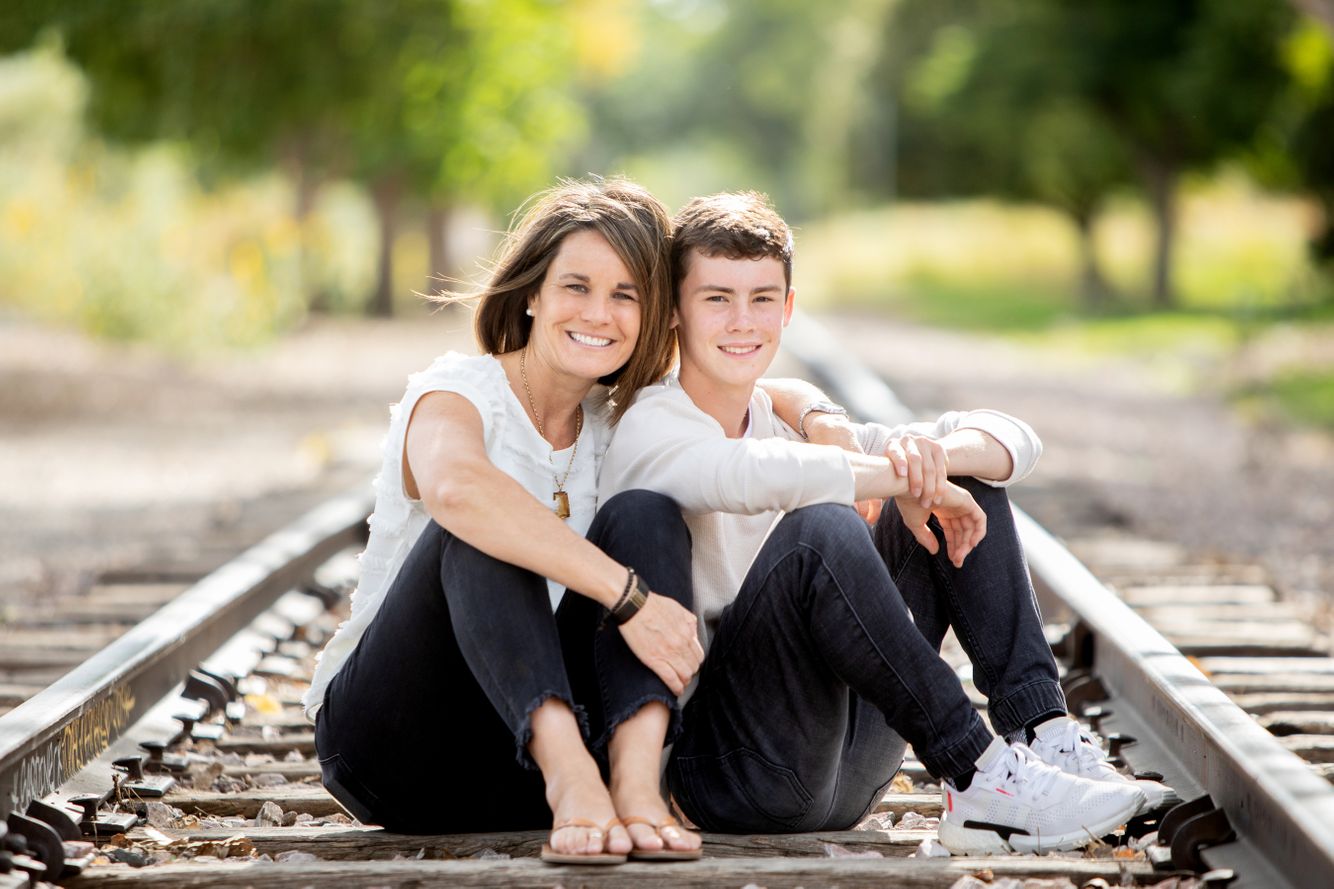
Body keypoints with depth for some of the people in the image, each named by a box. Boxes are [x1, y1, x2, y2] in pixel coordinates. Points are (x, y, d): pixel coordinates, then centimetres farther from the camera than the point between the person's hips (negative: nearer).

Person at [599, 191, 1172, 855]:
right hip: (723, 773, -7)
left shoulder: (793, 421, 13)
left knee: (966, 479, 4)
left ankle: (1043, 737, -12)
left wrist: (934, 454, -15)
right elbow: (758, 476, -34)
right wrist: (910, 478, -20)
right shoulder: (653, 431, -8)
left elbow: (1012, 440, 8)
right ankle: (980, 780, -27)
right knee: (819, 530, -31)